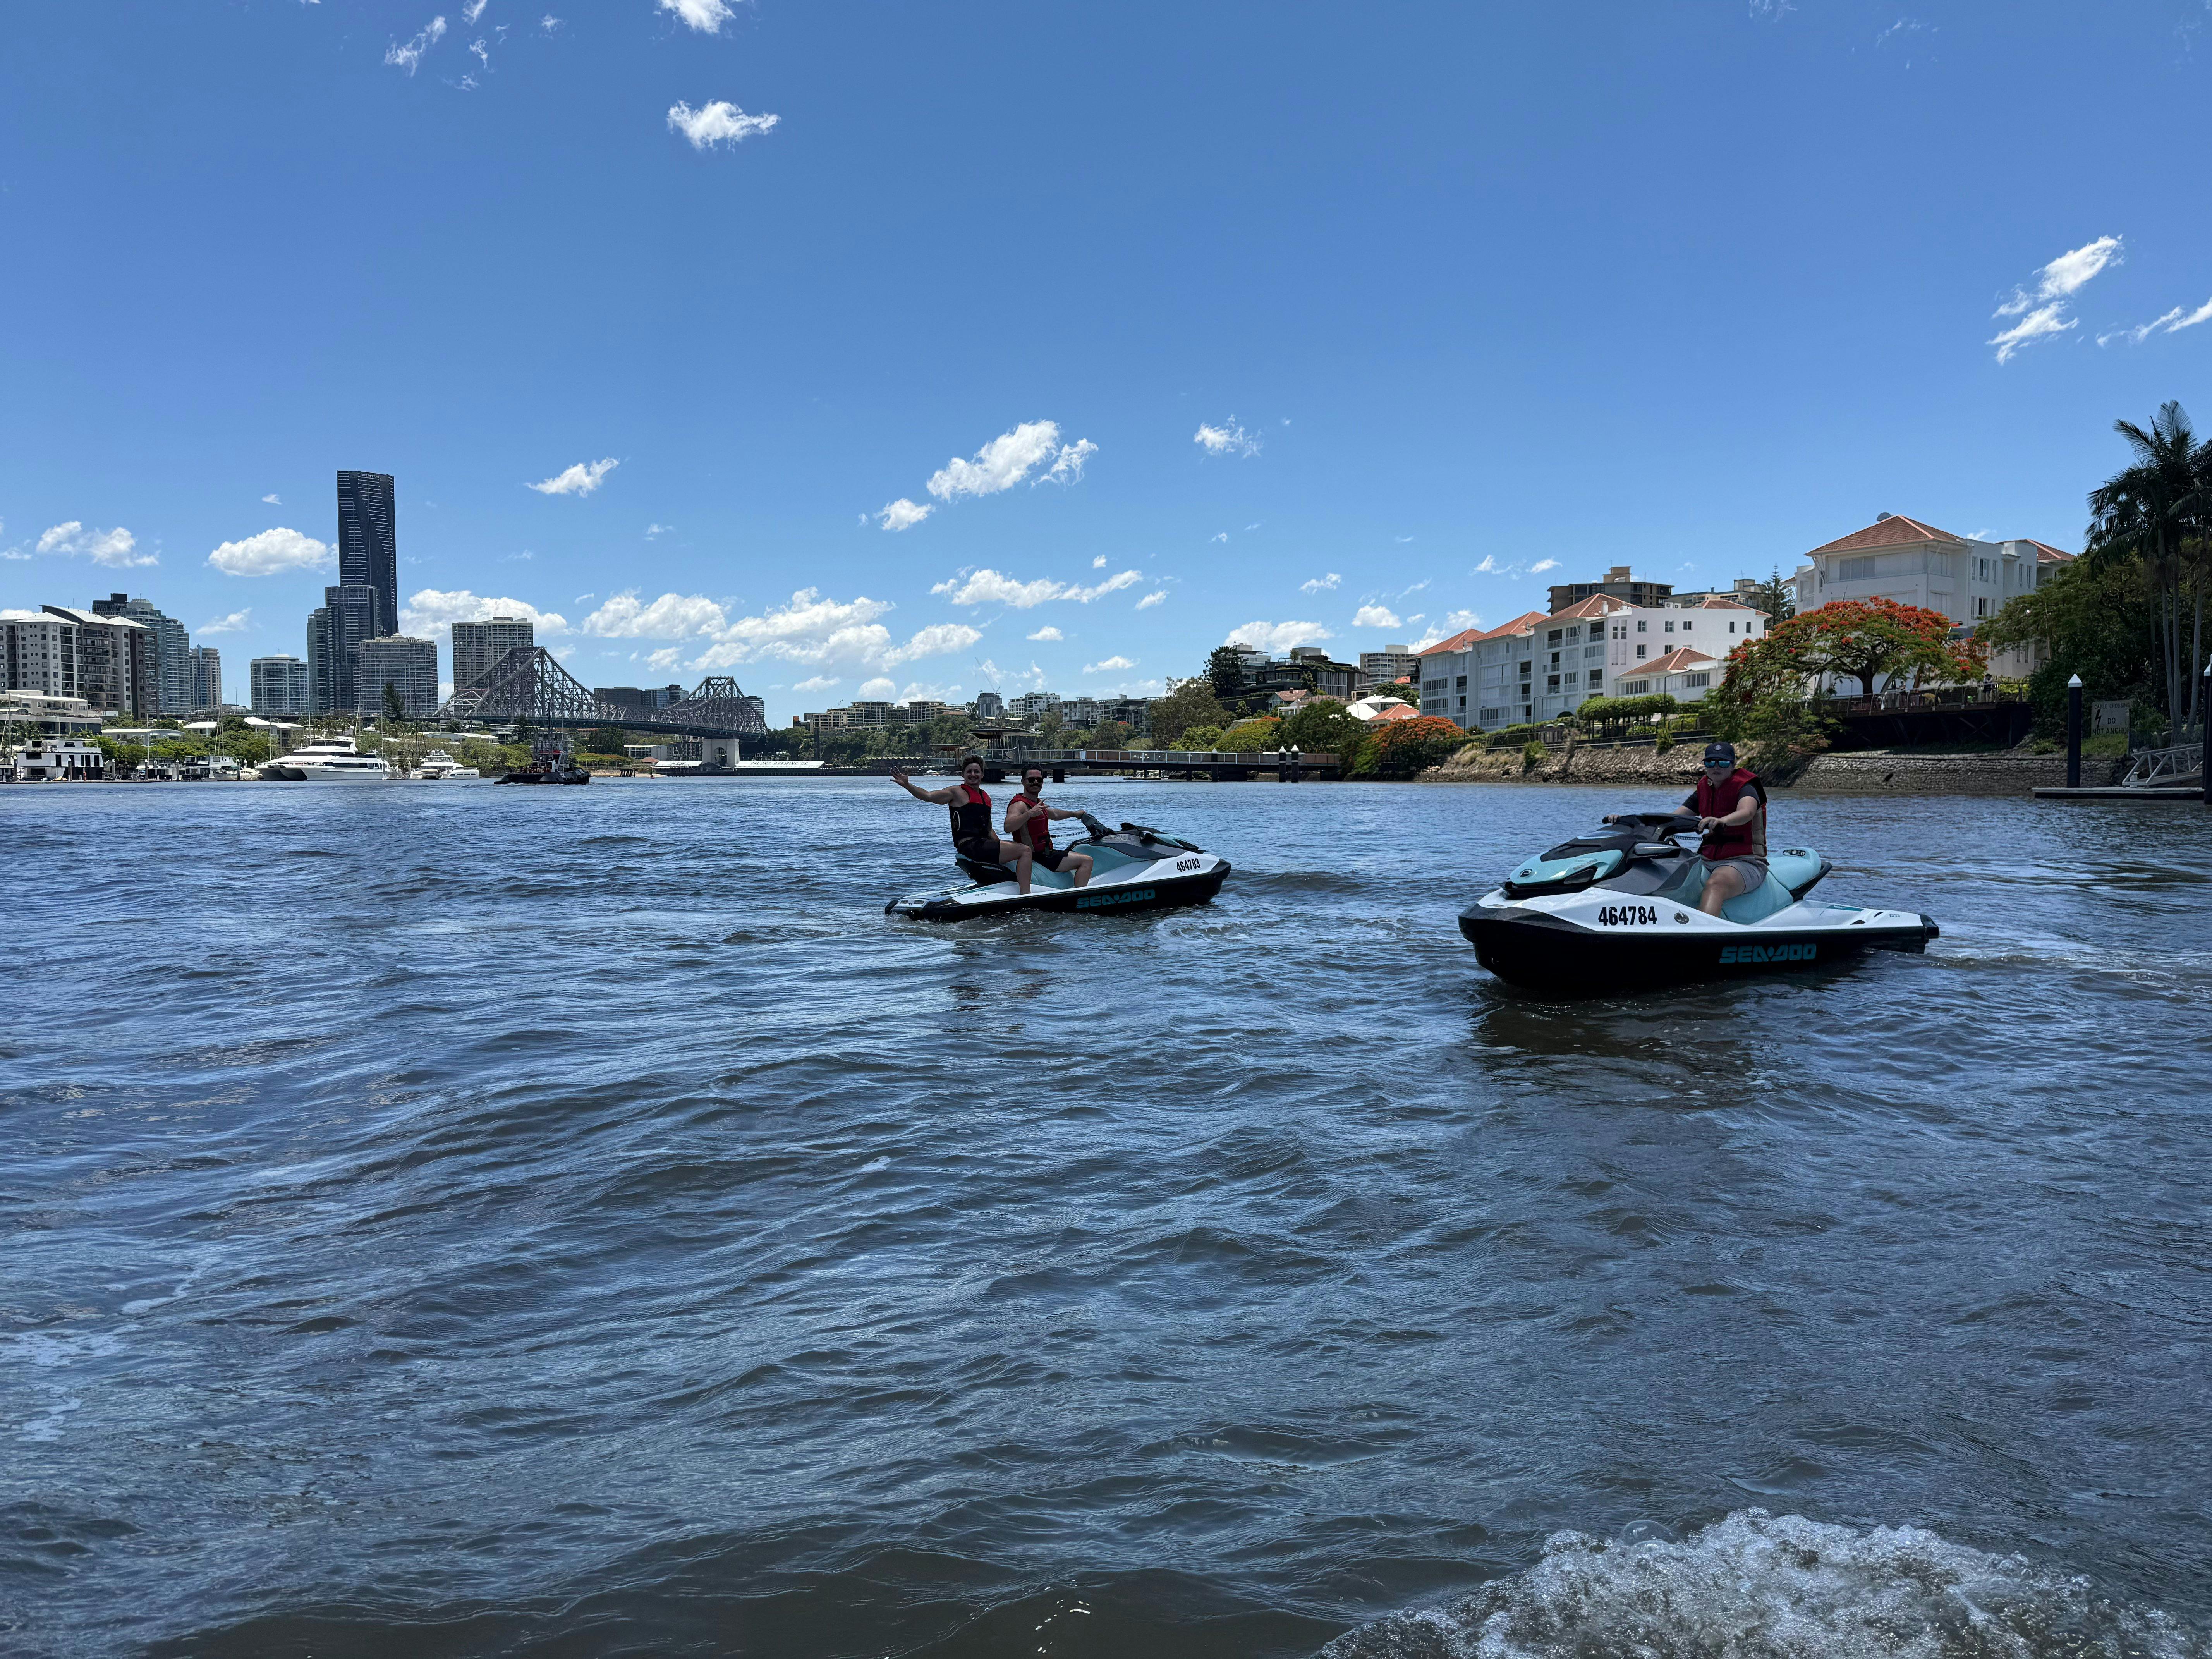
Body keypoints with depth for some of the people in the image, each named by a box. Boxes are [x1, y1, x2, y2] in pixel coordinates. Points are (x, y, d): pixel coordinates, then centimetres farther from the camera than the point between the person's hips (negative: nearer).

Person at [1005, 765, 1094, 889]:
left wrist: (1075, 814, 49)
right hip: (1037, 857, -11)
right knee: (1087, 861, -17)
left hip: (1045, 853, 11)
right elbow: (1008, 827, -35)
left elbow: (1054, 814, 37)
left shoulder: (1037, 804, 16)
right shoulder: (1019, 804, -16)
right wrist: (1030, 814, -47)